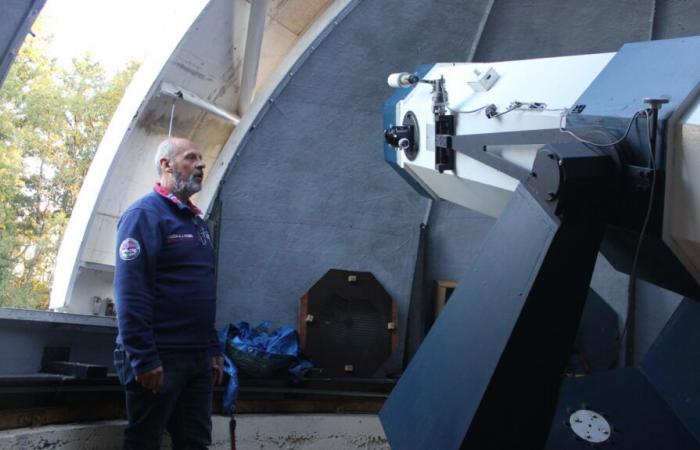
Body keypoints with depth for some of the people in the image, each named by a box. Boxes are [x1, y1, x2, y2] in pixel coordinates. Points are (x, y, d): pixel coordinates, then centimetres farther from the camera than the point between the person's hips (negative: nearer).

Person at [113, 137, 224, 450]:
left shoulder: (197, 221, 17)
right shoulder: (145, 214, -9)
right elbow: (130, 292, -18)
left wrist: (214, 349, 16)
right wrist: (143, 358, -23)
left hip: (198, 357, 8)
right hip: (159, 356, -8)